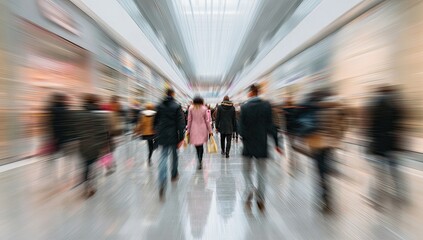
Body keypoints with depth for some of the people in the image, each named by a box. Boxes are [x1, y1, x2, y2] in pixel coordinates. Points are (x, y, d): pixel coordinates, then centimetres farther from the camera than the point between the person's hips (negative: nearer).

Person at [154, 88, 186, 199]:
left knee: (163, 157, 1)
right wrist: (181, 137, -10)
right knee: (174, 155, 18)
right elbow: (180, 123, -13)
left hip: (163, 136, 2)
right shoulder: (177, 106, -8)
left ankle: (162, 183, -12)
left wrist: (157, 131, 27)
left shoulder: (160, 106, 4)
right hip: (173, 135, -2)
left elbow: (155, 120, 11)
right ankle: (174, 175, 36)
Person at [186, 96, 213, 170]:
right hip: (202, 129, 0)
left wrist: (188, 130, 9)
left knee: (197, 145, 11)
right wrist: (210, 131, 4)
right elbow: (207, 120, -1)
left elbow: (189, 120, 1)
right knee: (201, 145, 6)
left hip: (194, 129, 0)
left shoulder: (191, 108, -1)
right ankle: (200, 161, -3)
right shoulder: (204, 108, -1)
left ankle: (200, 161, 21)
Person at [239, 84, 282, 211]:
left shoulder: (244, 107, -8)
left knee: (246, 170, 18)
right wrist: (276, 143, 0)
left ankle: (249, 189, -3)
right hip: (262, 144, 2)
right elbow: (271, 126, -5)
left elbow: (241, 127, -11)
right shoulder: (267, 105, -4)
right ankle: (260, 200, 22)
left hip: (248, 144, -2)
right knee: (261, 173, 15)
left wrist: (245, 139, 6)